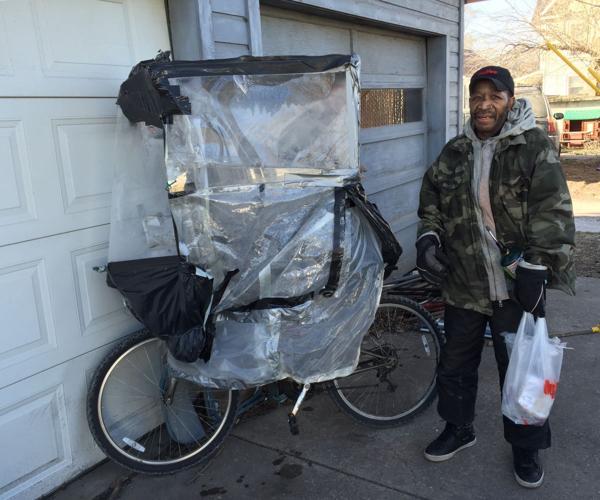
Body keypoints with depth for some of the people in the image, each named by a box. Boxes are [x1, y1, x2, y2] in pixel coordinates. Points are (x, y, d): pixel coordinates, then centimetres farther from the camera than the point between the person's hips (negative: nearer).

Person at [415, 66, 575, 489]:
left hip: (516, 287, -4)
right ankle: (459, 429, 41)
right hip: (463, 283, 4)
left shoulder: (535, 147, -7)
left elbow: (553, 213, -12)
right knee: (455, 364, 17)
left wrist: (536, 268, -18)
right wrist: (429, 236, -2)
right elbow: (431, 199, 16)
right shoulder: (455, 152, 8)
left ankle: (526, 447, 33)